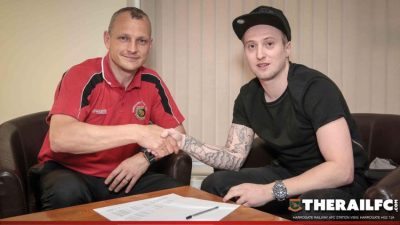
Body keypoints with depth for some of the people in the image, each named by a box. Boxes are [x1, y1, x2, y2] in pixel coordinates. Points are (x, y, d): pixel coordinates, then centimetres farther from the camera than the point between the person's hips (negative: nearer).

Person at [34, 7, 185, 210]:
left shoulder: (151, 82, -3)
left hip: (121, 175, 4)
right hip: (70, 171, -3)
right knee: (66, 191, -36)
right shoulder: (82, 77, -17)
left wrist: (147, 157, -16)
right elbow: (60, 138, -33)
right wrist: (136, 132, -36)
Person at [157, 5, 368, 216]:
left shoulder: (316, 88, -24)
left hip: (338, 182, -5)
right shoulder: (248, 96, -3)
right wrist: (184, 142, -19)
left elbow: (341, 169, -30)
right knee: (214, 184, -7)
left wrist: (270, 191, -33)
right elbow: (235, 157, -3)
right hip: (287, 174, 6)